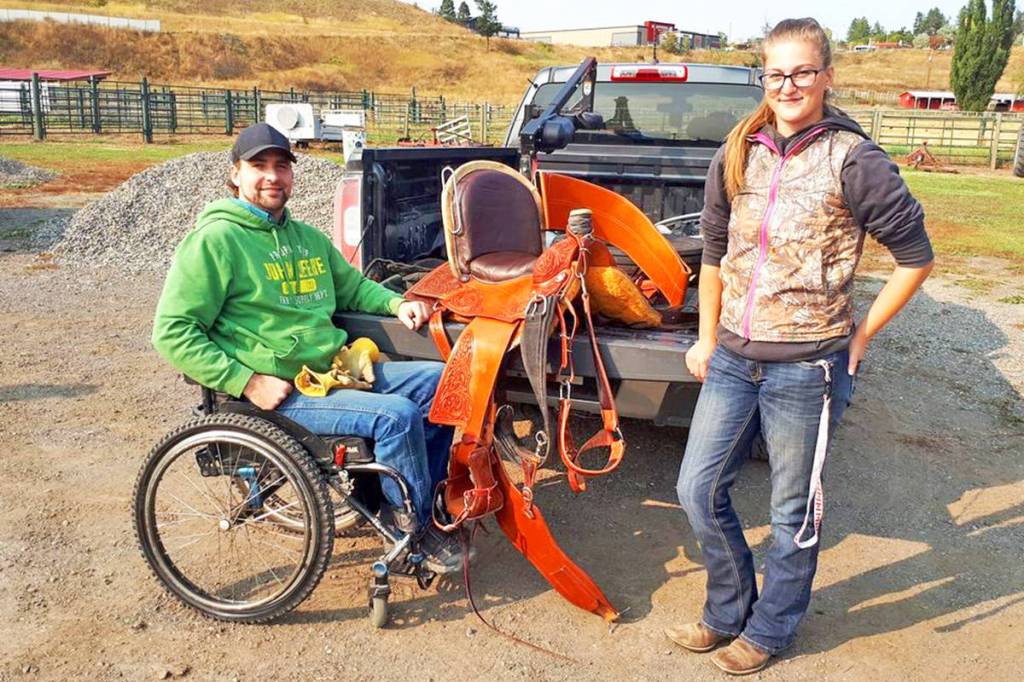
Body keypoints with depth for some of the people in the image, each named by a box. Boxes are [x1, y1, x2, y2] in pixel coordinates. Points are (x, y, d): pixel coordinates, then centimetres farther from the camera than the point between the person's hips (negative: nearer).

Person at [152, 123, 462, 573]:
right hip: (281, 392, -8)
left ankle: (429, 492, 15)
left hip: (339, 369, 8)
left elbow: (353, 286, 30)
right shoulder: (215, 239, -7)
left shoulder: (308, 238, 17)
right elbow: (172, 333, -11)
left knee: (443, 381, 2)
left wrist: (397, 303, 8)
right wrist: (248, 382, -19)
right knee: (398, 415, -26)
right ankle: (415, 525, -2)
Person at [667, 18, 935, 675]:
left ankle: (769, 629, 33)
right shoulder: (737, 154, 5)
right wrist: (708, 340, 14)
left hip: (807, 369, -5)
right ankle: (728, 611, 34)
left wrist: (863, 334, -2)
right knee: (698, 490, 11)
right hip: (733, 360, 5)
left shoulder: (853, 160, -10)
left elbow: (916, 257, -2)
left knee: (795, 510, 11)